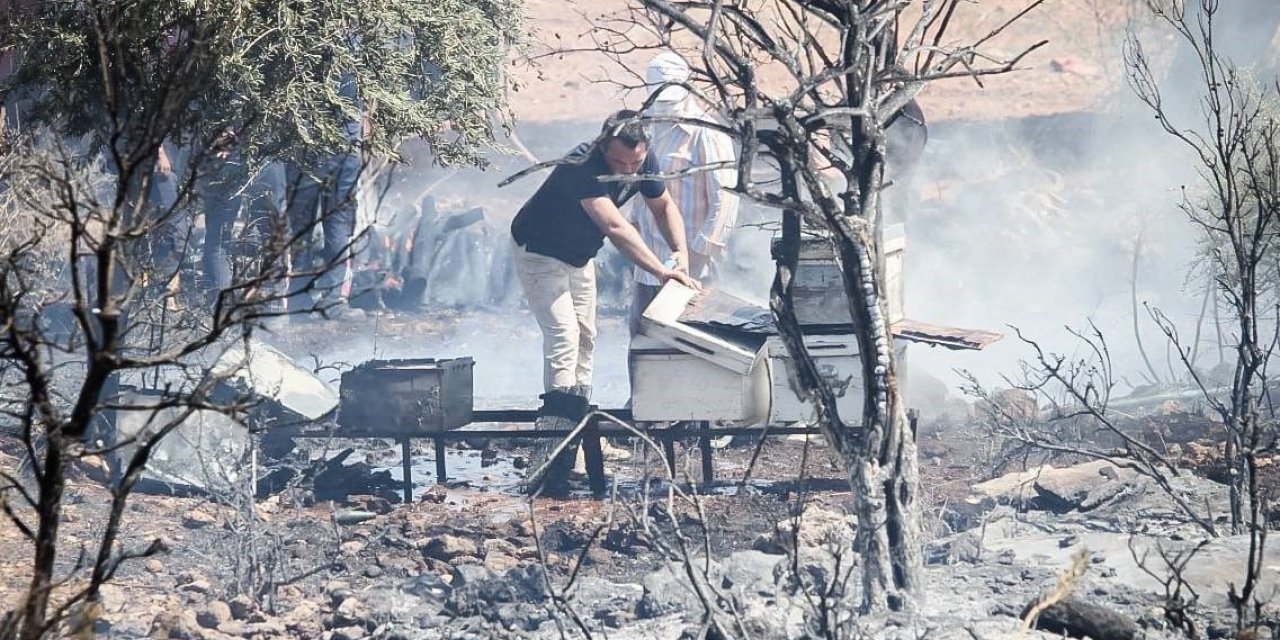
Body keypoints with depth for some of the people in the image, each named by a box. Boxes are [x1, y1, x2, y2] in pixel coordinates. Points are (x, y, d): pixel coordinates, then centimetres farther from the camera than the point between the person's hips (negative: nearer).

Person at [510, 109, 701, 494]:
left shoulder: (644, 162, -13)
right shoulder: (583, 168, -38)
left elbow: (663, 206, 4)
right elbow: (615, 227, -48)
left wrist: (681, 252, -14)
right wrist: (661, 271, -54)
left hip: (579, 256, 9)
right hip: (539, 251, -8)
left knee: (585, 338, 12)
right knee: (563, 337, -21)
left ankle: (576, 424, 23)